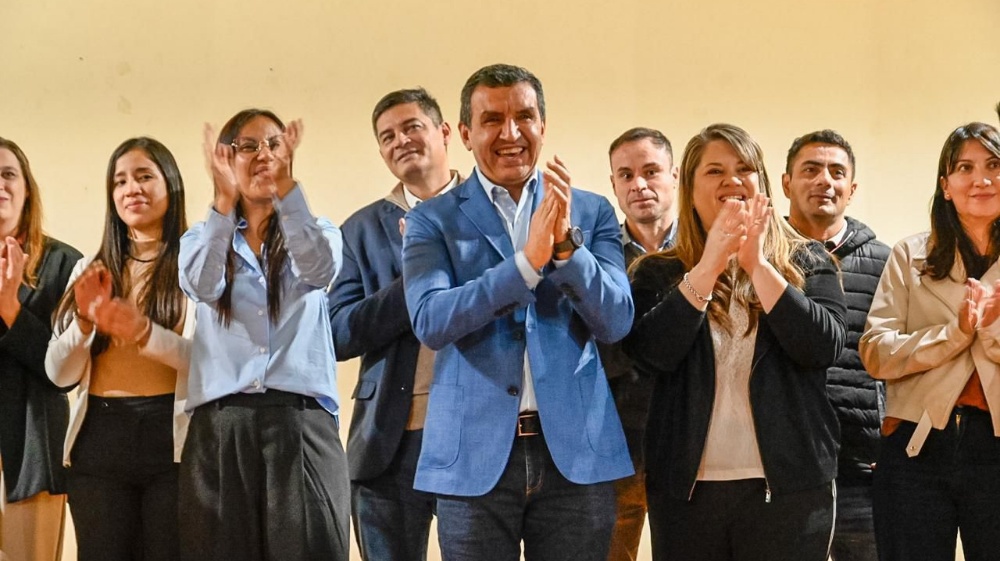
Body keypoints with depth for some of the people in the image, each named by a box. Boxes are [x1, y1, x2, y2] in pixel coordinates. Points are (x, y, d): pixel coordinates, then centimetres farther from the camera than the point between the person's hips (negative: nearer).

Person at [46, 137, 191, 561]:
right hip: (99, 440, 4)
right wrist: (84, 321, -10)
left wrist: (146, 334, -23)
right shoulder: (91, 270, 14)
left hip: (171, 437, -4)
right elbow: (59, 374, 8)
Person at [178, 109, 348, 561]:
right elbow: (201, 286, -11)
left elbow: (320, 271, -13)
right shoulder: (203, 237, 13)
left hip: (301, 422, 0)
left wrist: (285, 186, -24)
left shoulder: (315, 232, 12)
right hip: (220, 426, 1)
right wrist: (224, 200, -24)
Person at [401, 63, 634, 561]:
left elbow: (616, 322, -2)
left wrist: (566, 244, -17)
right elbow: (430, 322, -12)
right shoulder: (433, 221, 3)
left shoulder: (591, 213, 8)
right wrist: (528, 259, -22)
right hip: (475, 455, -1)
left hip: (576, 449, 1)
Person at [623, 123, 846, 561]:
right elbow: (650, 354, -10)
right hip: (687, 487, 1)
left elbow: (823, 347, -9)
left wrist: (758, 265, -14)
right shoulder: (658, 272, 6)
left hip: (789, 484, 0)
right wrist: (708, 267, -15)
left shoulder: (807, 263, 6)